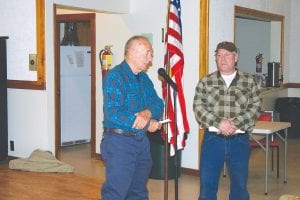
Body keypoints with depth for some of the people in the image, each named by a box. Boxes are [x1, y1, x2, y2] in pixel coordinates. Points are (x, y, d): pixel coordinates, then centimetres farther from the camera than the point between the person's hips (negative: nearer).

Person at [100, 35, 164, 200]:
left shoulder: (144, 78, 12)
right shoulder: (114, 77, -14)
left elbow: (158, 103, 6)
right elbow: (113, 114, -24)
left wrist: (148, 112, -19)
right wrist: (147, 124, -17)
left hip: (142, 141, 8)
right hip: (119, 141, -8)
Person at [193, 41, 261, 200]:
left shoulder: (249, 82, 4)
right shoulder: (205, 82, 4)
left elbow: (255, 108, -2)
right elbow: (198, 108, -4)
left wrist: (236, 123, -17)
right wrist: (218, 122, -18)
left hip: (239, 140, 0)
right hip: (212, 139, 0)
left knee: (240, 186, 10)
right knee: (207, 186, 5)